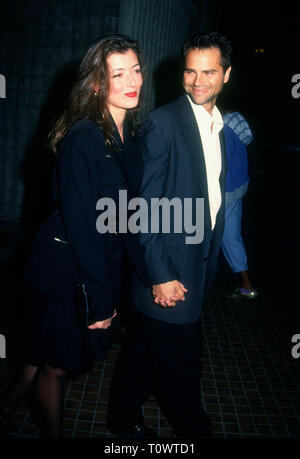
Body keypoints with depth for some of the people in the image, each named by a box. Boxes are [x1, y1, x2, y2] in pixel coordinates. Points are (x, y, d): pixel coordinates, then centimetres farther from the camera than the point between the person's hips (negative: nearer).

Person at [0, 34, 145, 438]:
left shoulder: (129, 134, 3)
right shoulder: (82, 138, -21)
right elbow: (80, 223, -22)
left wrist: (108, 288, 5)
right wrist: (100, 297, -17)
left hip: (102, 264, 7)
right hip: (68, 270, -7)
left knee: (46, 356, 23)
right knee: (57, 366, 15)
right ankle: (53, 431, 39)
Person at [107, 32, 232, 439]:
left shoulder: (222, 126, 10)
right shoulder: (163, 122, -14)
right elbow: (146, 204, -16)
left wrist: (213, 255, 10)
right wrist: (161, 274, -18)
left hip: (200, 261, 7)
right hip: (169, 265, -7)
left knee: (146, 345, 21)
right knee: (181, 359, 8)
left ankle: (124, 417, 41)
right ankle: (194, 429, 33)